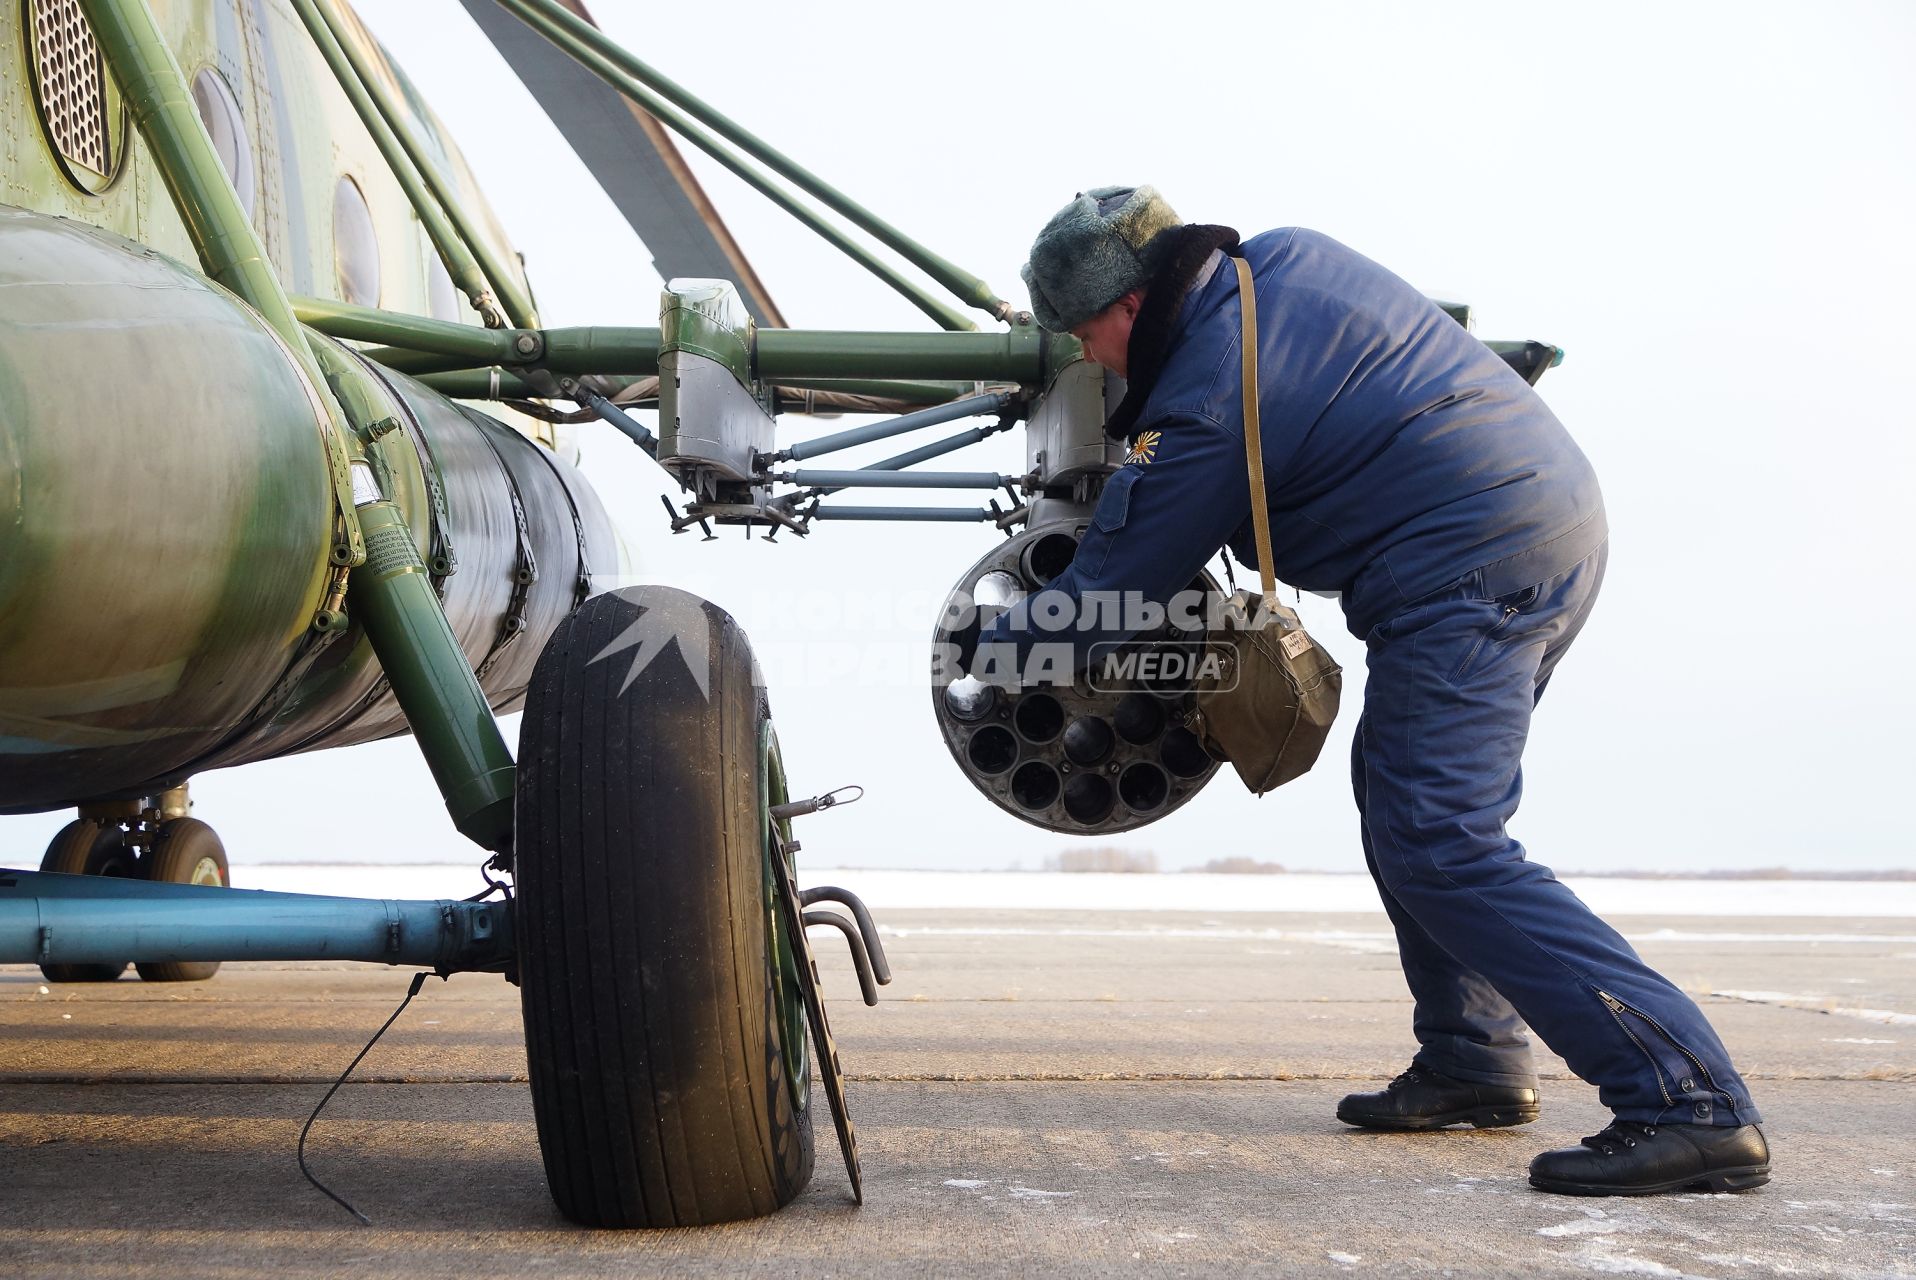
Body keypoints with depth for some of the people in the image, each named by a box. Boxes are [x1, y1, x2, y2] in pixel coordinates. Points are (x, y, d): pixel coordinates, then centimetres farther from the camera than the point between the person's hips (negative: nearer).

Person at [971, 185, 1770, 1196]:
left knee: (1439, 846, -12)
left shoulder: (1203, 405, -14)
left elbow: (1114, 583, -5)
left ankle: (1689, 1105, -17)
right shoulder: (1288, 256, 10)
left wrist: (1005, 641, 13)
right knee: (1404, 793, 18)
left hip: (1470, 572, -10)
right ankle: (1473, 1058, 24)